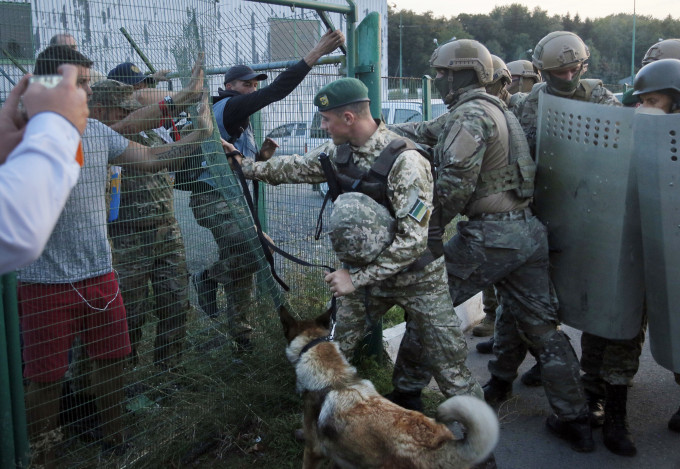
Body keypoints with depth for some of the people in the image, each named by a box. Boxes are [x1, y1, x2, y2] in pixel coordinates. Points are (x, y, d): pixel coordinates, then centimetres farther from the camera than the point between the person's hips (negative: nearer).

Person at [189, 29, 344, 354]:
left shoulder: (240, 120, 20)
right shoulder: (227, 107, -12)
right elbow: (275, 92, -26)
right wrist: (316, 54, -28)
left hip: (233, 201, 11)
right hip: (212, 200, -11)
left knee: (240, 267, 13)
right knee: (255, 251, -25)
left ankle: (241, 339, 24)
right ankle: (208, 277, 1)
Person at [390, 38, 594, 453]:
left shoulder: (471, 114, -12)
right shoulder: (497, 109, 18)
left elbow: (456, 182, -23)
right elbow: (427, 131, 23)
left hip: (489, 237, -9)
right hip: (528, 233, 9)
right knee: (540, 325, 14)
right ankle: (575, 421, 21)